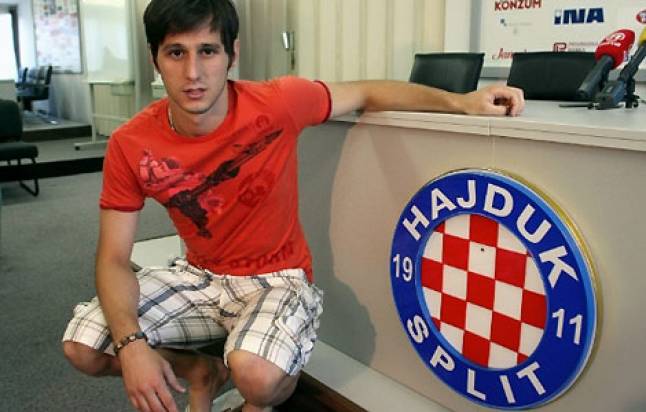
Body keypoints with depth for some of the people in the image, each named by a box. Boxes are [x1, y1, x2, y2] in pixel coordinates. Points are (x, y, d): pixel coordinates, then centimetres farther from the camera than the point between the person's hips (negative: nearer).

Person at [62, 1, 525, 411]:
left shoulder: (277, 104, -20)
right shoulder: (130, 146, -14)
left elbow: (369, 93, -4)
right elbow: (114, 259, -10)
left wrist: (463, 102, -13)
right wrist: (131, 343, -27)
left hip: (277, 277, -3)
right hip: (197, 275, 4)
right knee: (82, 347, -8)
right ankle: (202, 372, 19)